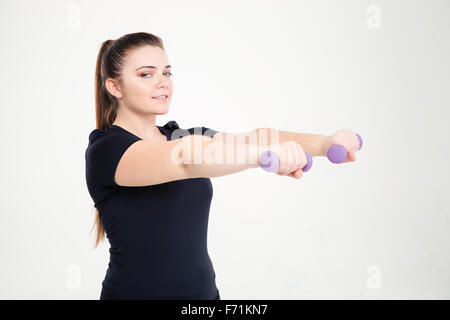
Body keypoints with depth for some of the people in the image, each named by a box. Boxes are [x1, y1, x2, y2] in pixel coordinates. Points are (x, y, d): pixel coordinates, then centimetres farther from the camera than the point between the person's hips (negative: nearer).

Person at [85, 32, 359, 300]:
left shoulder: (180, 136, 6)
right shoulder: (105, 149, -14)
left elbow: (249, 138, -8)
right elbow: (185, 159, -32)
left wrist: (326, 143, -23)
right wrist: (266, 153, -45)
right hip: (136, 291, -6)